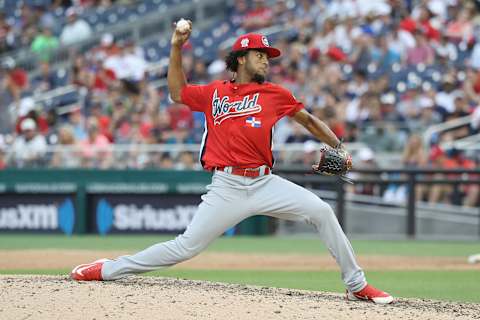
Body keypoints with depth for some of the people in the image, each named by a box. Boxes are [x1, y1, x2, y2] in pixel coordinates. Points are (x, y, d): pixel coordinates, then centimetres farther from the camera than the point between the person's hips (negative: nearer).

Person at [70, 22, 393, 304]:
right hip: (227, 187, -1)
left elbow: (309, 120, 16)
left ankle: (356, 285, -2)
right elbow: (178, 92, 26)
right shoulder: (215, 92, 11)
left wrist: (337, 147, 2)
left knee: (322, 212, -12)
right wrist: (176, 49, 19)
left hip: (265, 183, 2)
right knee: (186, 247, -6)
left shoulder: (275, 93, 9)